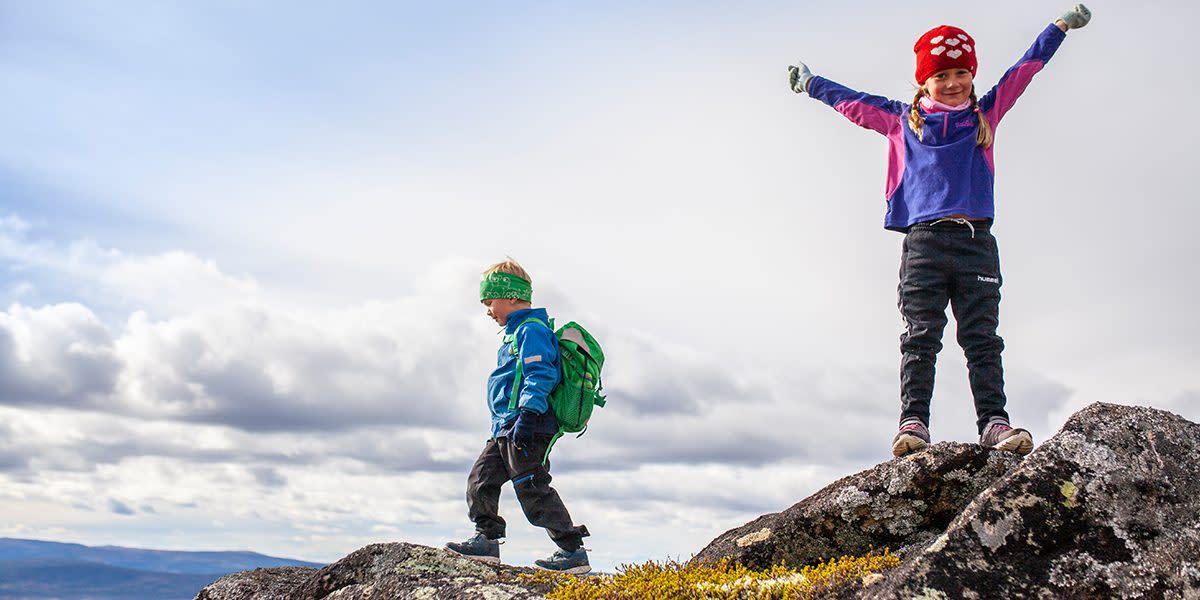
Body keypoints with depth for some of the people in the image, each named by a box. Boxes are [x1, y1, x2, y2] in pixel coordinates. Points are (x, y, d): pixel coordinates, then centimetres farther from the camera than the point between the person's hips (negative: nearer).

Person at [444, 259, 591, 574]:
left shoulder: (531, 330, -10)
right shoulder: (518, 332, 22)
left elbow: (540, 376, -21)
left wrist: (527, 415, -30)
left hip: (526, 428, -11)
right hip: (506, 429, 11)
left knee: (533, 491, -8)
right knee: (481, 479, 11)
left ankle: (574, 552, -2)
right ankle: (486, 540, 19)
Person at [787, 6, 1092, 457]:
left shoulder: (985, 114, 22)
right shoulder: (902, 119, 19)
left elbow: (1024, 69, 29)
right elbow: (851, 101, 29)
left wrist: (1062, 25, 33)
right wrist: (810, 83, 38)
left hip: (976, 241, 1)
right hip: (924, 240, -1)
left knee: (982, 338, -5)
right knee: (920, 336, -10)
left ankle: (994, 422, -11)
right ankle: (912, 423, -16)